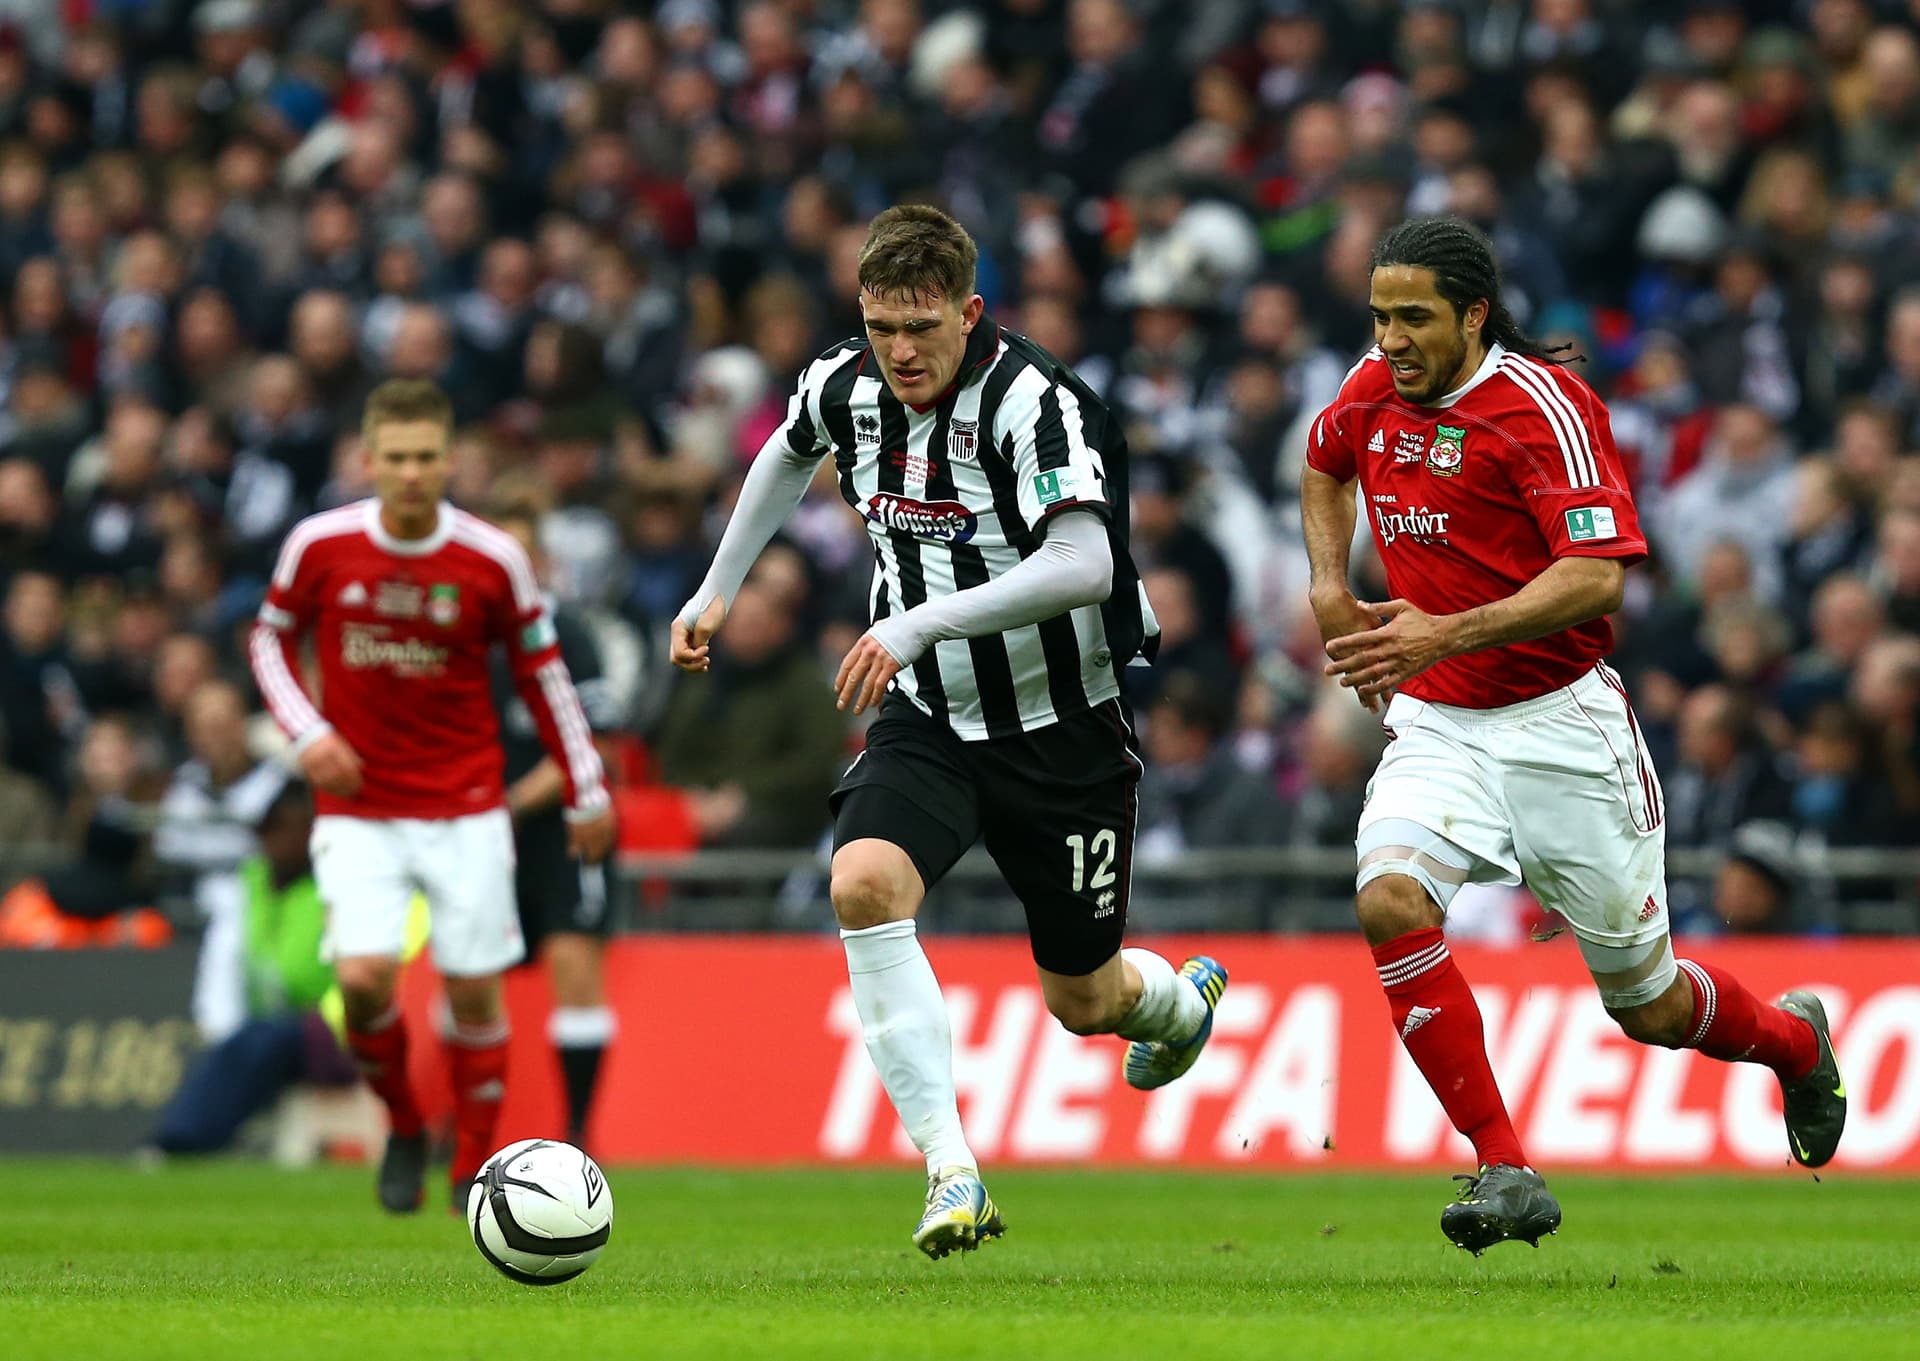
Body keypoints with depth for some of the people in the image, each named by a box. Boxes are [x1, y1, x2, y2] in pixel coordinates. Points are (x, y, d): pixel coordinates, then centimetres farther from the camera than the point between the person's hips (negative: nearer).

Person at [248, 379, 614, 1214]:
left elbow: (542, 671, 5)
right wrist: (307, 733, -6)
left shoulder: (491, 560, -7)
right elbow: (270, 636, 10)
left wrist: (587, 794, 7)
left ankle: (473, 1166, 18)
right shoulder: (320, 545, -7)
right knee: (363, 976, -16)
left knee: (473, 989, 0)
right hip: (358, 808, 0)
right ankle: (403, 1128, 11)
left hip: (465, 810, 0)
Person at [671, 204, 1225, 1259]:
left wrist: (921, 623, -43)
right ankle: (952, 1176, -27)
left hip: (1061, 728, -4)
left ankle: (1180, 998, 49)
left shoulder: (1032, 400, -24)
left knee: (1083, 999, 9)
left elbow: (1083, 565, -38)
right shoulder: (844, 387, -4)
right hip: (926, 721, 4)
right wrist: (718, 590, 19)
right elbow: (790, 454, 22)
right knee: (863, 884, -27)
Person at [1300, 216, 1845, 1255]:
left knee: (1647, 1006, 7)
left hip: (1561, 723, -5)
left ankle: (1793, 1038, 43)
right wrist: (1329, 587, 14)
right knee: (1389, 901, -27)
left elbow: (1598, 576, -25)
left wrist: (1448, 634, -34)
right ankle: (1505, 1172, -21)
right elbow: (1324, 462, 29)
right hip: (1436, 728, 5)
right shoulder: (1374, 391, 4)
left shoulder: (1544, 404, -16)